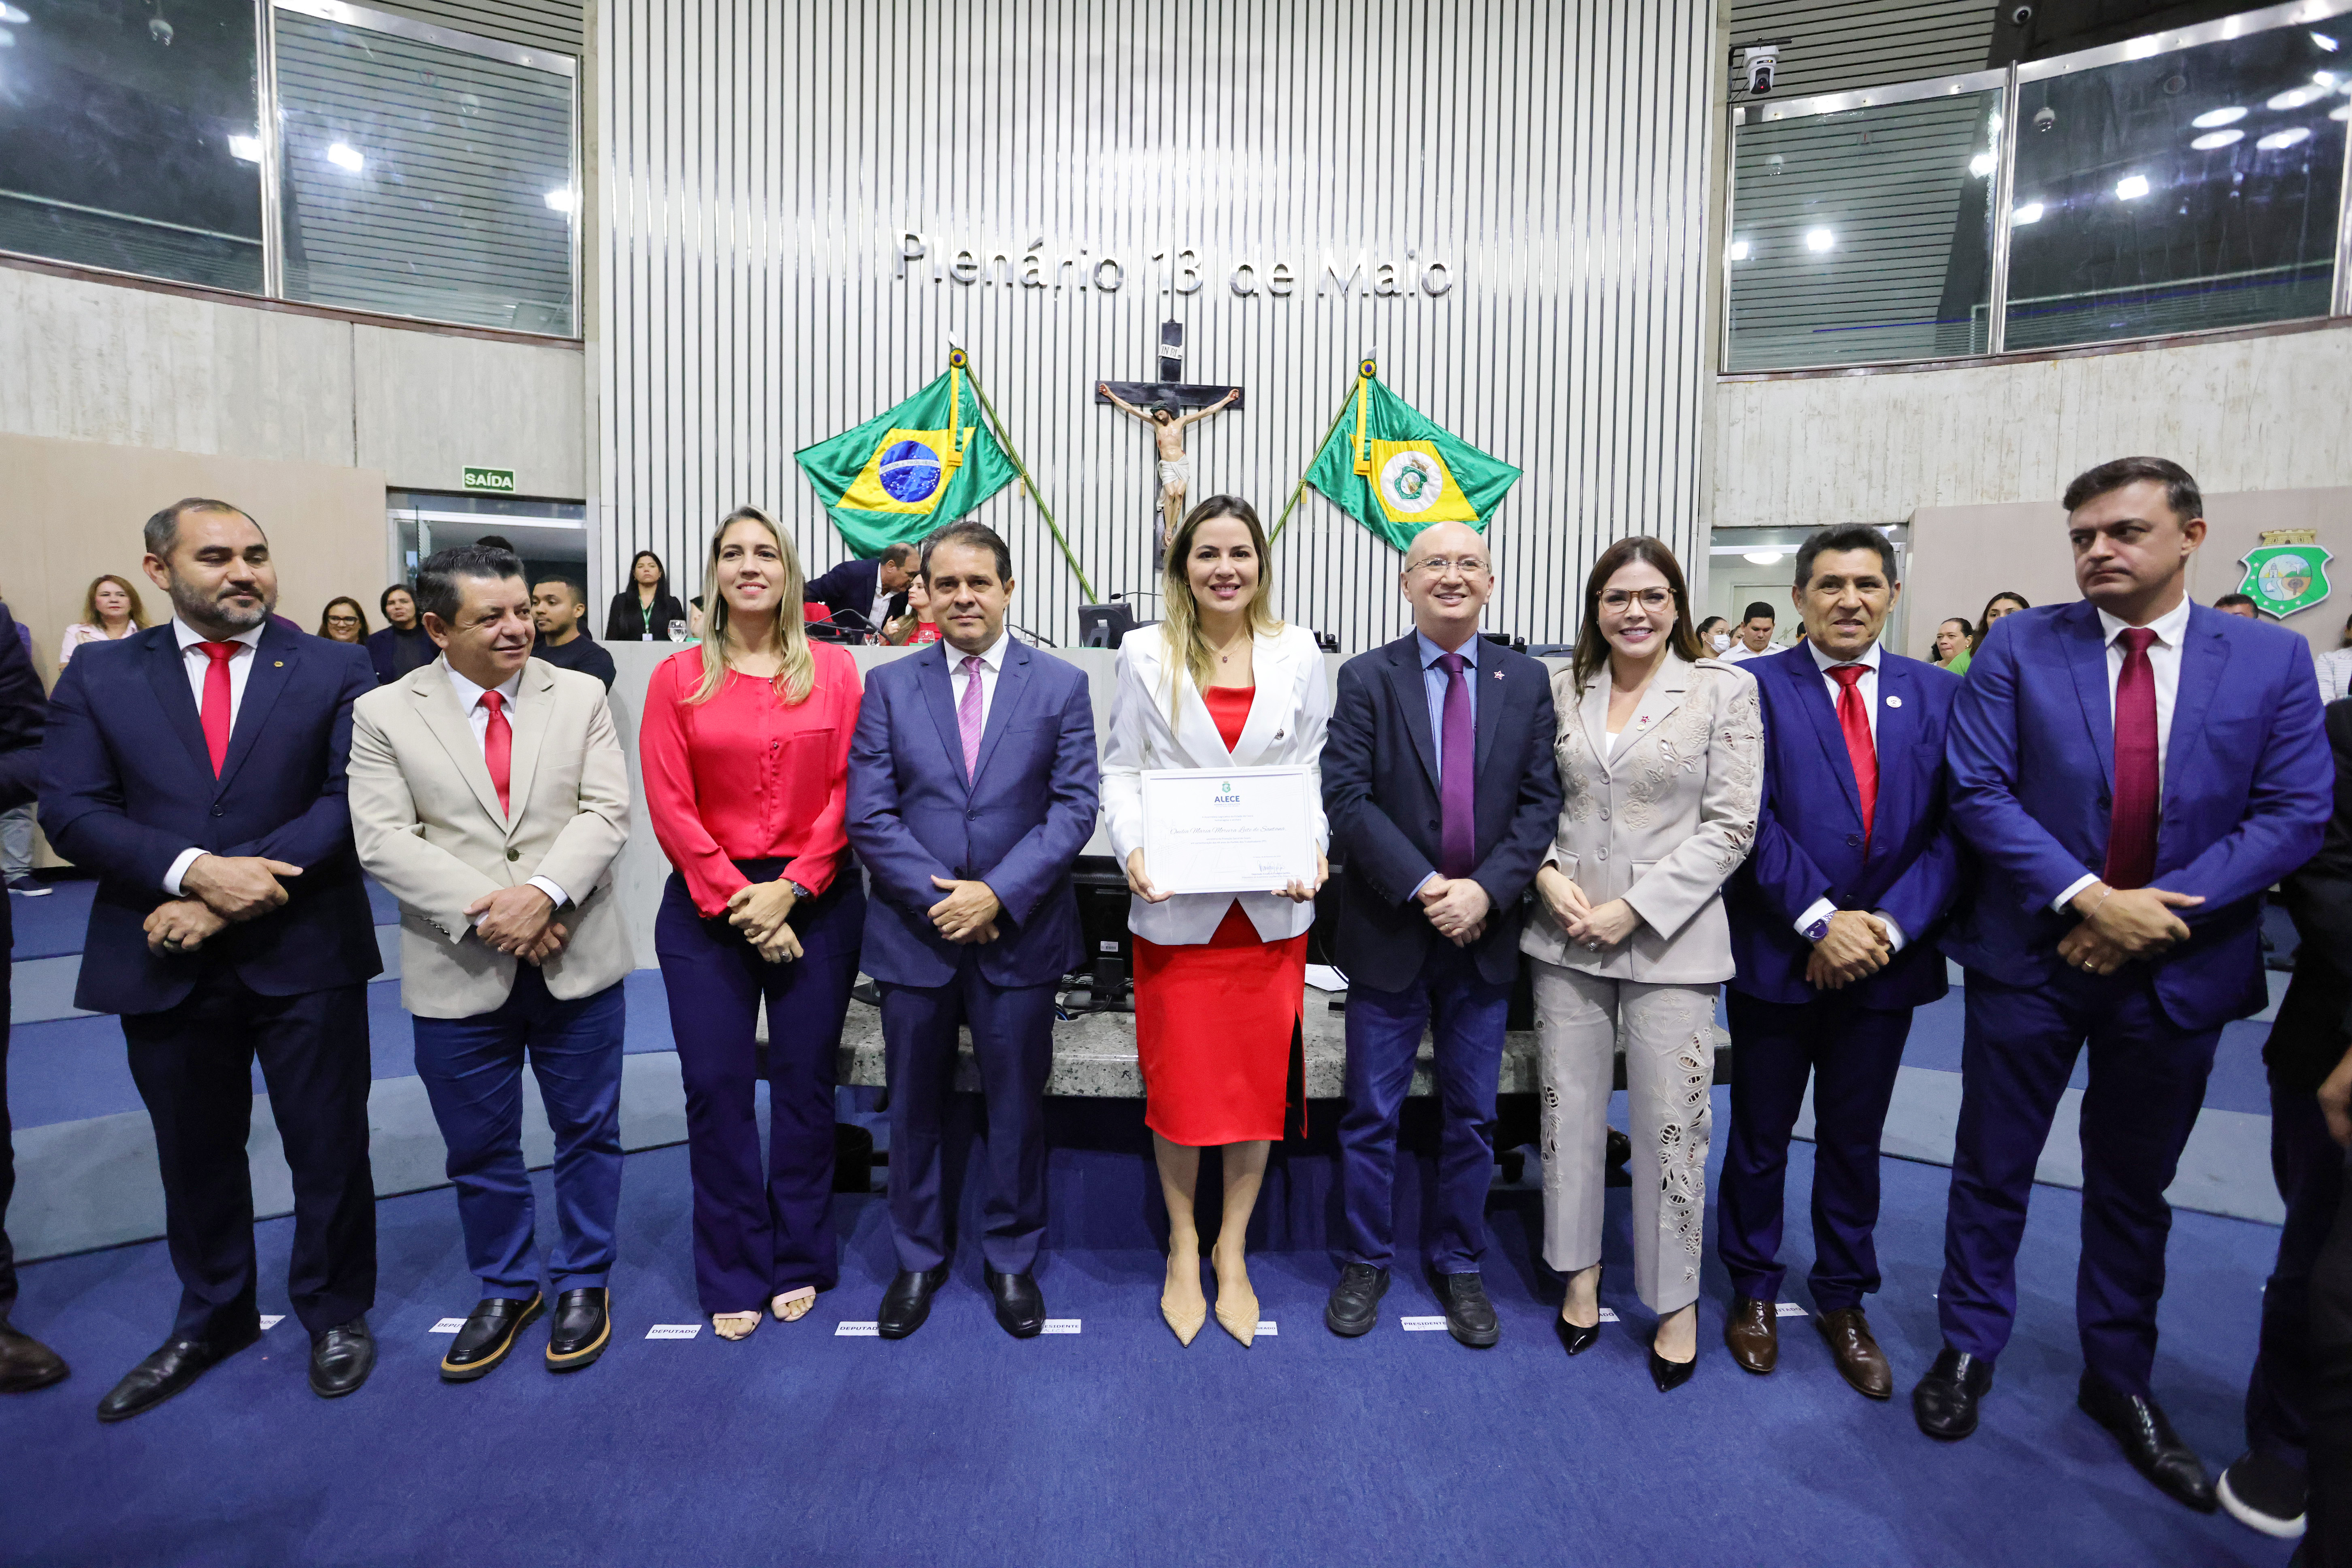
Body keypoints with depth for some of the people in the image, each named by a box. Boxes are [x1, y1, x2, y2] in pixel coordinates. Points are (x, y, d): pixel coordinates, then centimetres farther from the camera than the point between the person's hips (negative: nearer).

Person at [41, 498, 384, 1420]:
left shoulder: (334, 670, -1)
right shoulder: (99, 676, 6)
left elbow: (351, 800, -11)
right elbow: (70, 809, -3)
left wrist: (234, 890, -19)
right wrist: (195, 872, -19)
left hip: (304, 953, -2)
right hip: (167, 962, 2)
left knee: (329, 1149, 9)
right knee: (194, 1155, 18)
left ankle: (336, 1315, 31)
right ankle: (212, 1319, 40)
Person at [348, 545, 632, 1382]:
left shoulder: (580, 696, 1)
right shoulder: (384, 714, 0)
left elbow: (605, 813, -6)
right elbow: (384, 840, -7)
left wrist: (543, 891, -21)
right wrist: (488, 913, -17)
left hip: (577, 960, 0)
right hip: (458, 971, 0)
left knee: (588, 1131, 12)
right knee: (480, 1148, 15)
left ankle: (584, 1282, 32)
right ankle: (506, 1289, 36)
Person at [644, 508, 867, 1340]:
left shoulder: (833, 669, 3)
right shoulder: (678, 678, 3)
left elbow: (847, 790, -2)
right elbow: (670, 805, -2)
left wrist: (791, 887, -11)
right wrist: (735, 900, -10)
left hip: (816, 902, 0)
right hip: (707, 906, 0)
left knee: (805, 1081, 8)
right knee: (717, 1087, 4)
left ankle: (800, 1260, 26)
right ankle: (733, 1273, 22)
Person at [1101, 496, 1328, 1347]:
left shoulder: (1297, 653, 6)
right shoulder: (1146, 653, 4)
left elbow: (1315, 770, 6)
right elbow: (1121, 768, 3)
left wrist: (1314, 849, -10)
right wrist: (1131, 848, -14)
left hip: (1272, 906, 1)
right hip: (1176, 905, -1)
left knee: (1259, 1082, 9)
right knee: (1178, 1084, 8)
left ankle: (1232, 1252, 31)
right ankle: (1183, 1247, 32)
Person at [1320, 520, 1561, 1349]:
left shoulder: (1528, 681, 4)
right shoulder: (1366, 679, -3)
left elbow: (1540, 801, -1)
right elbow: (1346, 799, -11)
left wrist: (1485, 890, -15)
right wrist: (1423, 887, -18)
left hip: (1484, 931, 2)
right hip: (1389, 931, -2)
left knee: (1472, 1116, 14)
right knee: (1372, 1113, 9)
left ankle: (1459, 1265, 33)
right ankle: (1366, 1261, 29)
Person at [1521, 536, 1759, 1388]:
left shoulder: (1724, 690, -1)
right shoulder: (1561, 690, 6)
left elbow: (1729, 826, -6)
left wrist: (1633, 909, -12)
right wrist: (1547, 874, -9)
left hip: (1668, 939, -2)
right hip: (1565, 935, 3)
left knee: (1671, 1125, 4)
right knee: (1569, 1112, 11)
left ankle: (1676, 1301, 25)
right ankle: (1581, 1274, 31)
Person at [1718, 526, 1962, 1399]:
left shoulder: (1937, 694, 4)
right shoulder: (1757, 687, -5)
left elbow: (1953, 826, -1)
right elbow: (1753, 819, -12)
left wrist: (1890, 925, -13)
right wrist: (1820, 920, -18)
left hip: (1885, 958, 3)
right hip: (1778, 955, -2)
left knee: (1854, 1139, 17)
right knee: (1761, 1135, 12)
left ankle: (1843, 1300, 36)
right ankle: (1753, 1290, 32)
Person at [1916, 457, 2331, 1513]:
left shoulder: (2272, 659, 0)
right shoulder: (2018, 647, -5)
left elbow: (2295, 815, -5)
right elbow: (1979, 792, -10)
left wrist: (2158, 912, -16)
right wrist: (2089, 898, -20)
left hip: (2177, 966, 2)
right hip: (2030, 955, -1)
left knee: (2134, 1185, 17)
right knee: (1993, 1169, 11)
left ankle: (2118, 1379, 36)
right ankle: (1969, 1348, 30)